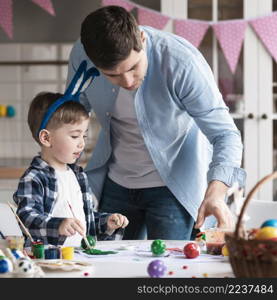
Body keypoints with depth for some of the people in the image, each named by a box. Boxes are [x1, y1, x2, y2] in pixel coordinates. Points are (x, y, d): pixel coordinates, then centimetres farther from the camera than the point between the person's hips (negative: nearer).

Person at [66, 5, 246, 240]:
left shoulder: (183, 62, -30)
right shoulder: (81, 57, -19)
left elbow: (225, 134, -27)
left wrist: (215, 192, -43)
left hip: (176, 184, -4)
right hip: (116, 183, 4)